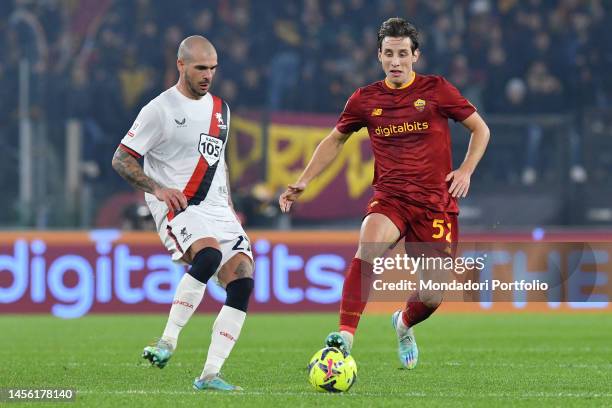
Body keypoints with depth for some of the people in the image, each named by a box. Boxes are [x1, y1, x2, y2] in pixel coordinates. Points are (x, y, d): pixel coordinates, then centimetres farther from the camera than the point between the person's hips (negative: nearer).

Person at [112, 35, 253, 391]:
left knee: (242, 281, -11)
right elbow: (121, 160, -5)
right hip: (177, 208, -7)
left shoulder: (220, 108, 17)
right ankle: (168, 341, -27)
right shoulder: (161, 109, -4)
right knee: (209, 254, -36)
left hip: (217, 211, 7)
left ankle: (210, 375, -10)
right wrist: (158, 189, -19)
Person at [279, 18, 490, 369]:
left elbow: (480, 129, 9)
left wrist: (466, 170, -6)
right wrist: (303, 182, 13)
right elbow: (336, 141, 21)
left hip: (436, 202, 0)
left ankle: (404, 324, 35)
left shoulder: (436, 90, -1)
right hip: (389, 197, 0)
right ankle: (345, 335, -38)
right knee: (369, 246, -34)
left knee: (432, 298, -2)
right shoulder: (366, 100, 6)